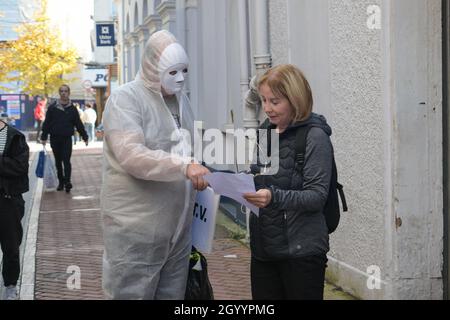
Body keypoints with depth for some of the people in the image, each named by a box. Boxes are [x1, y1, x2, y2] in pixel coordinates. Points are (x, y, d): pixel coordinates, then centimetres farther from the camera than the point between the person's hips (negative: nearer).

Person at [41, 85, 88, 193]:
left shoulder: (72, 108, 5)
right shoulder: (52, 107, 3)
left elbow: (79, 124, 9)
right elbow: (47, 123, 4)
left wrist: (85, 137, 7)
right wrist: (44, 137, -1)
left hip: (67, 139, -1)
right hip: (55, 138, 1)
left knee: (66, 161, -11)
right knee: (58, 161, 9)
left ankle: (67, 182, -14)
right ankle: (61, 182, 17)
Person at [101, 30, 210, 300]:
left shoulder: (180, 99, 14)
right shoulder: (125, 99, -10)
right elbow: (131, 156, -24)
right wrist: (184, 165, -33)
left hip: (179, 227, 7)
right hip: (136, 229, -7)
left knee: (173, 294, 12)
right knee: (133, 293, -1)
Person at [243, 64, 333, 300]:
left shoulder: (315, 137, -9)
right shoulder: (264, 132, 12)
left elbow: (317, 197, -15)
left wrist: (274, 197, -30)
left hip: (301, 252, -6)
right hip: (263, 249, 6)